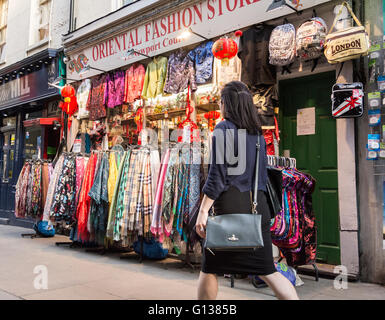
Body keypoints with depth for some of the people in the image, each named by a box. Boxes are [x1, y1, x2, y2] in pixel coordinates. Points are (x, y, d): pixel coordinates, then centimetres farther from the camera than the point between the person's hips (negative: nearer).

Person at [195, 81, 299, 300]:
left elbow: (217, 175, -13)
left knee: (210, 269, 9)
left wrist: (203, 211, -13)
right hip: (258, 205, 7)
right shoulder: (257, 133, 14)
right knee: (266, 270, 12)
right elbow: (263, 177, 16)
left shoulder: (224, 128, -5)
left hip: (230, 204, -6)